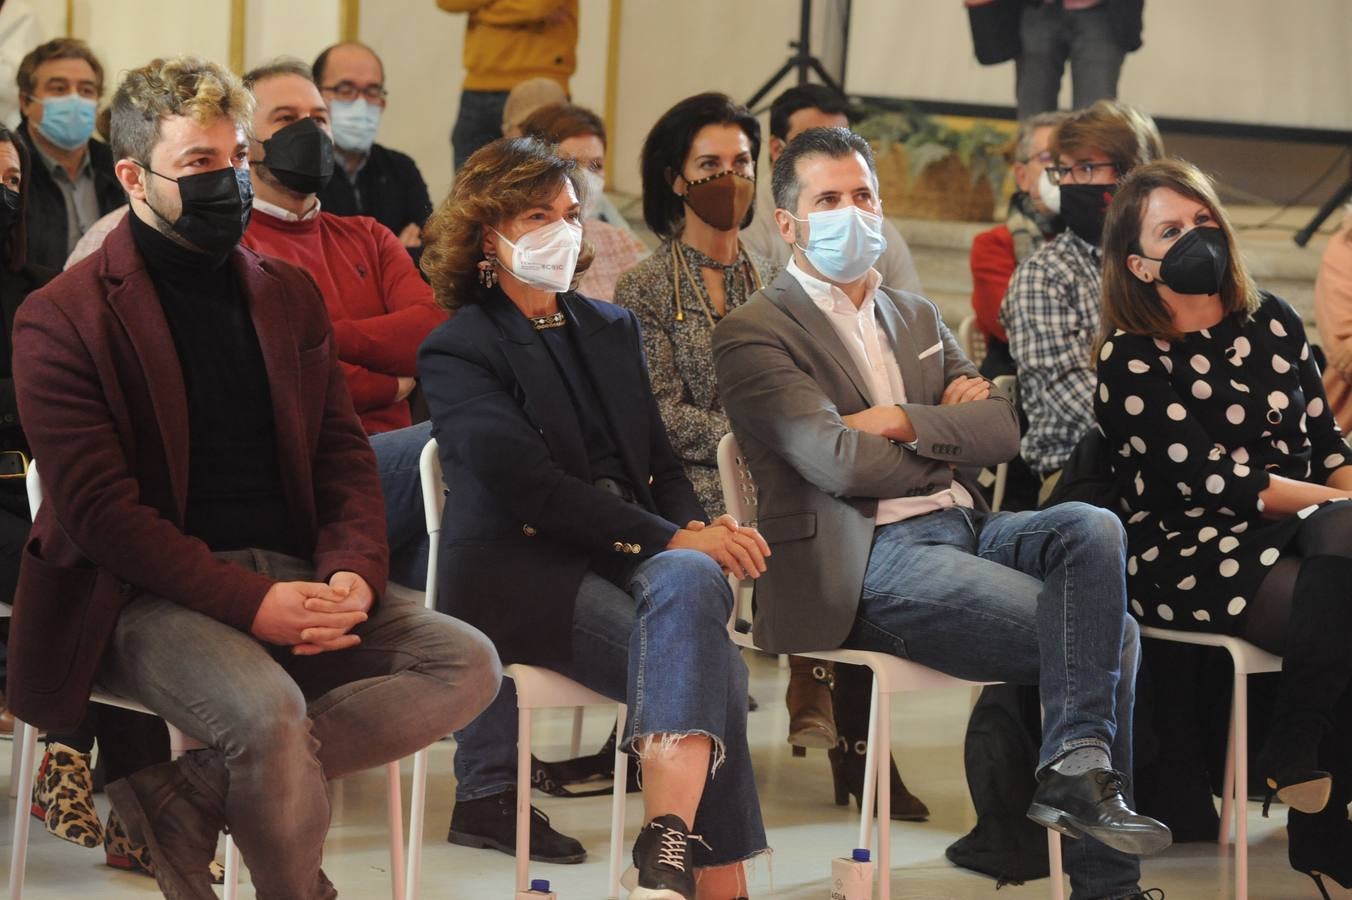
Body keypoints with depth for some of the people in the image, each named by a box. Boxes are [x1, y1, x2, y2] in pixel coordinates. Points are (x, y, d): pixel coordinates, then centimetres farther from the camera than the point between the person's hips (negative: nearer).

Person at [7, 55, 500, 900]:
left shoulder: (289, 295, 16)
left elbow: (345, 456, 15)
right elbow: (99, 508, -12)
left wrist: (353, 573, -7)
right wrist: (251, 602, -21)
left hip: (289, 576, 7)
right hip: (147, 598, -6)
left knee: (468, 665, -15)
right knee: (268, 712, -35)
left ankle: (185, 798, -18)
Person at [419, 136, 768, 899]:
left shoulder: (611, 329, 23)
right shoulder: (459, 350, 1)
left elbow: (660, 463, 19)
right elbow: (532, 486, -12)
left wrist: (700, 532, -6)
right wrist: (675, 538, -18)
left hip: (630, 554, 5)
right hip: (519, 571, -5)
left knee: (692, 583, -33)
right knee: (704, 659, -31)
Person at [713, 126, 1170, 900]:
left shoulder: (917, 318, 24)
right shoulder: (755, 333, 1)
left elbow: (1010, 428, 12)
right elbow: (837, 461, -13)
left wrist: (907, 422, -5)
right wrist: (952, 444, 3)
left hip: (964, 530, 7)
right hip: (871, 562, -7)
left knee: (1093, 528, -27)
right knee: (1112, 629, -22)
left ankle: (1077, 764, -29)